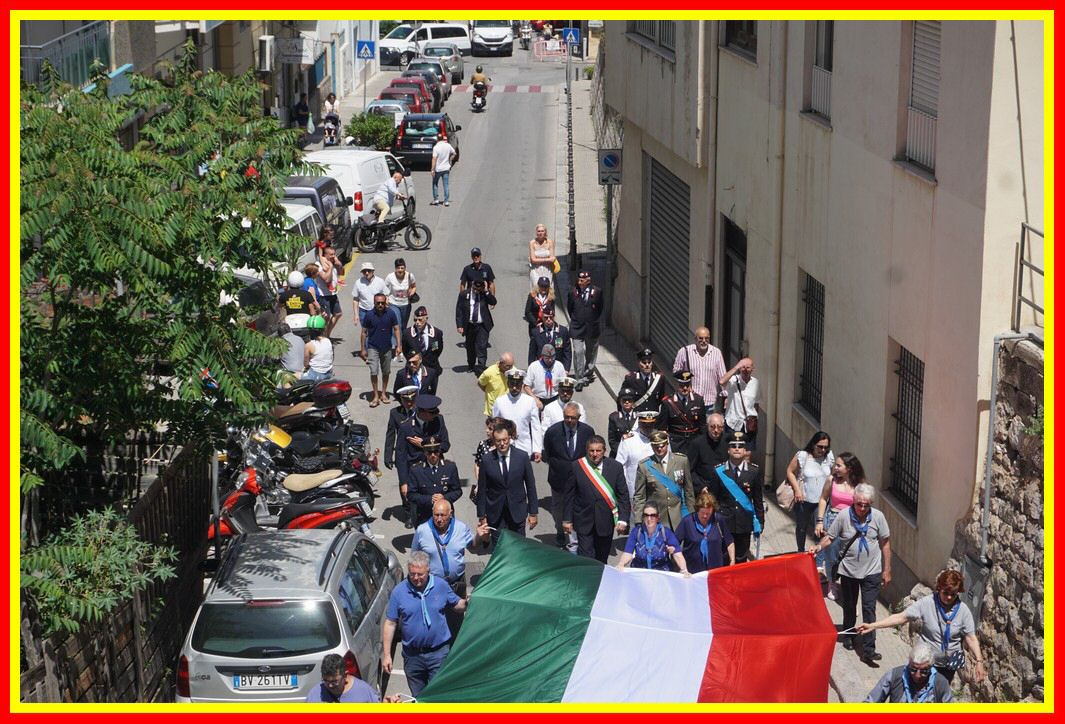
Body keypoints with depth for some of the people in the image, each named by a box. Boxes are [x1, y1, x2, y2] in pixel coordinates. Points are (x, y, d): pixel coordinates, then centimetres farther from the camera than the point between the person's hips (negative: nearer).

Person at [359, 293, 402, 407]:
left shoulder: (390, 314, -7)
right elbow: (364, 332, -2)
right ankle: (376, 396, -1)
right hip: (373, 347, -2)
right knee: (374, 372, -10)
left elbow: (396, 329, 1)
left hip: (387, 348, 2)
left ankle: (383, 393, 29)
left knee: (386, 372, 13)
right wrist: (363, 349, -3)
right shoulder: (369, 315, -10)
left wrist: (398, 345, -5)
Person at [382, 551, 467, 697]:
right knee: (418, 698, 16)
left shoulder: (440, 586, -4)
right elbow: (390, 623, -2)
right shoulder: (399, 591, -7)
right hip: (413, 656, 1)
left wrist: (467, 603, -15)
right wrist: (386, 655, -4)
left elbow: (456, 604, 11)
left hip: (439, 652, -1)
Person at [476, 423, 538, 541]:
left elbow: (530, 486, 1)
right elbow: (481, 490, 0)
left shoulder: (522, 457, -5)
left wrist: (533, 513, 1)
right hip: (495, 513, 0)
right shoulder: (487, 460, -7)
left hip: (517, 513, 0)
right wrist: (481, 516, 1)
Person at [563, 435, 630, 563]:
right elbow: (569, 495, 1)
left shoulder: (616, 467, -3)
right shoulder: (576, 466, -4)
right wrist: (567, 519, 1)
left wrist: (623, 519, -9)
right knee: (586, 556, -7)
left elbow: (623, 495, -1)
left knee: (602, 559, 12)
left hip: (606, 522, 1)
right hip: (584, 522, -1)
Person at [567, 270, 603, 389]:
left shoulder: (597, 292, -6)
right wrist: (575, 319, 7)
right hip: (577, 328, -1)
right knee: (578, 352, -9)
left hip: (592, 327, 1)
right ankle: (580, 379, -7)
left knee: (591, 352, 16)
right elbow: (569, 308, 7)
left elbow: (600, 308, 7)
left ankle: (589, 373, 36)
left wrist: (594, 320, 7)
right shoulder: (573, 292, -7)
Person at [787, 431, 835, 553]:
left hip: (821, 500, 1)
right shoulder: (802, 456, -14)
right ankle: (801, 552, 37)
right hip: (804, 500, -1)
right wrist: (797, 489, -15)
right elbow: (790, 472, -6)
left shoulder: (829, 457, -3)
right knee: (802, 528, 18)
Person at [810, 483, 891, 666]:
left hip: (871, 571, -1)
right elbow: (830, 536, -4)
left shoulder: (878, 517, -10)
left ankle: (868, 649, -10)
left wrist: (887, 570, 1)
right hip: (849, 570, 1)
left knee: (869, 609, -8)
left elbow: (885, 543, -1)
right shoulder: (844, 517, -13)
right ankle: (848, 635, 42)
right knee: (849, 606, 18)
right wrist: (819, 547, -25)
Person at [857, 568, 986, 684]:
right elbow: (901, 617, -18)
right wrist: (872, 626, -24)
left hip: (949, 666, 1)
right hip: (926, 661, -1)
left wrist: (979, 662, -21)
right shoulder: (926, 603, -18)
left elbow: (971, 639, -11)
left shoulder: (963, 610, -14)